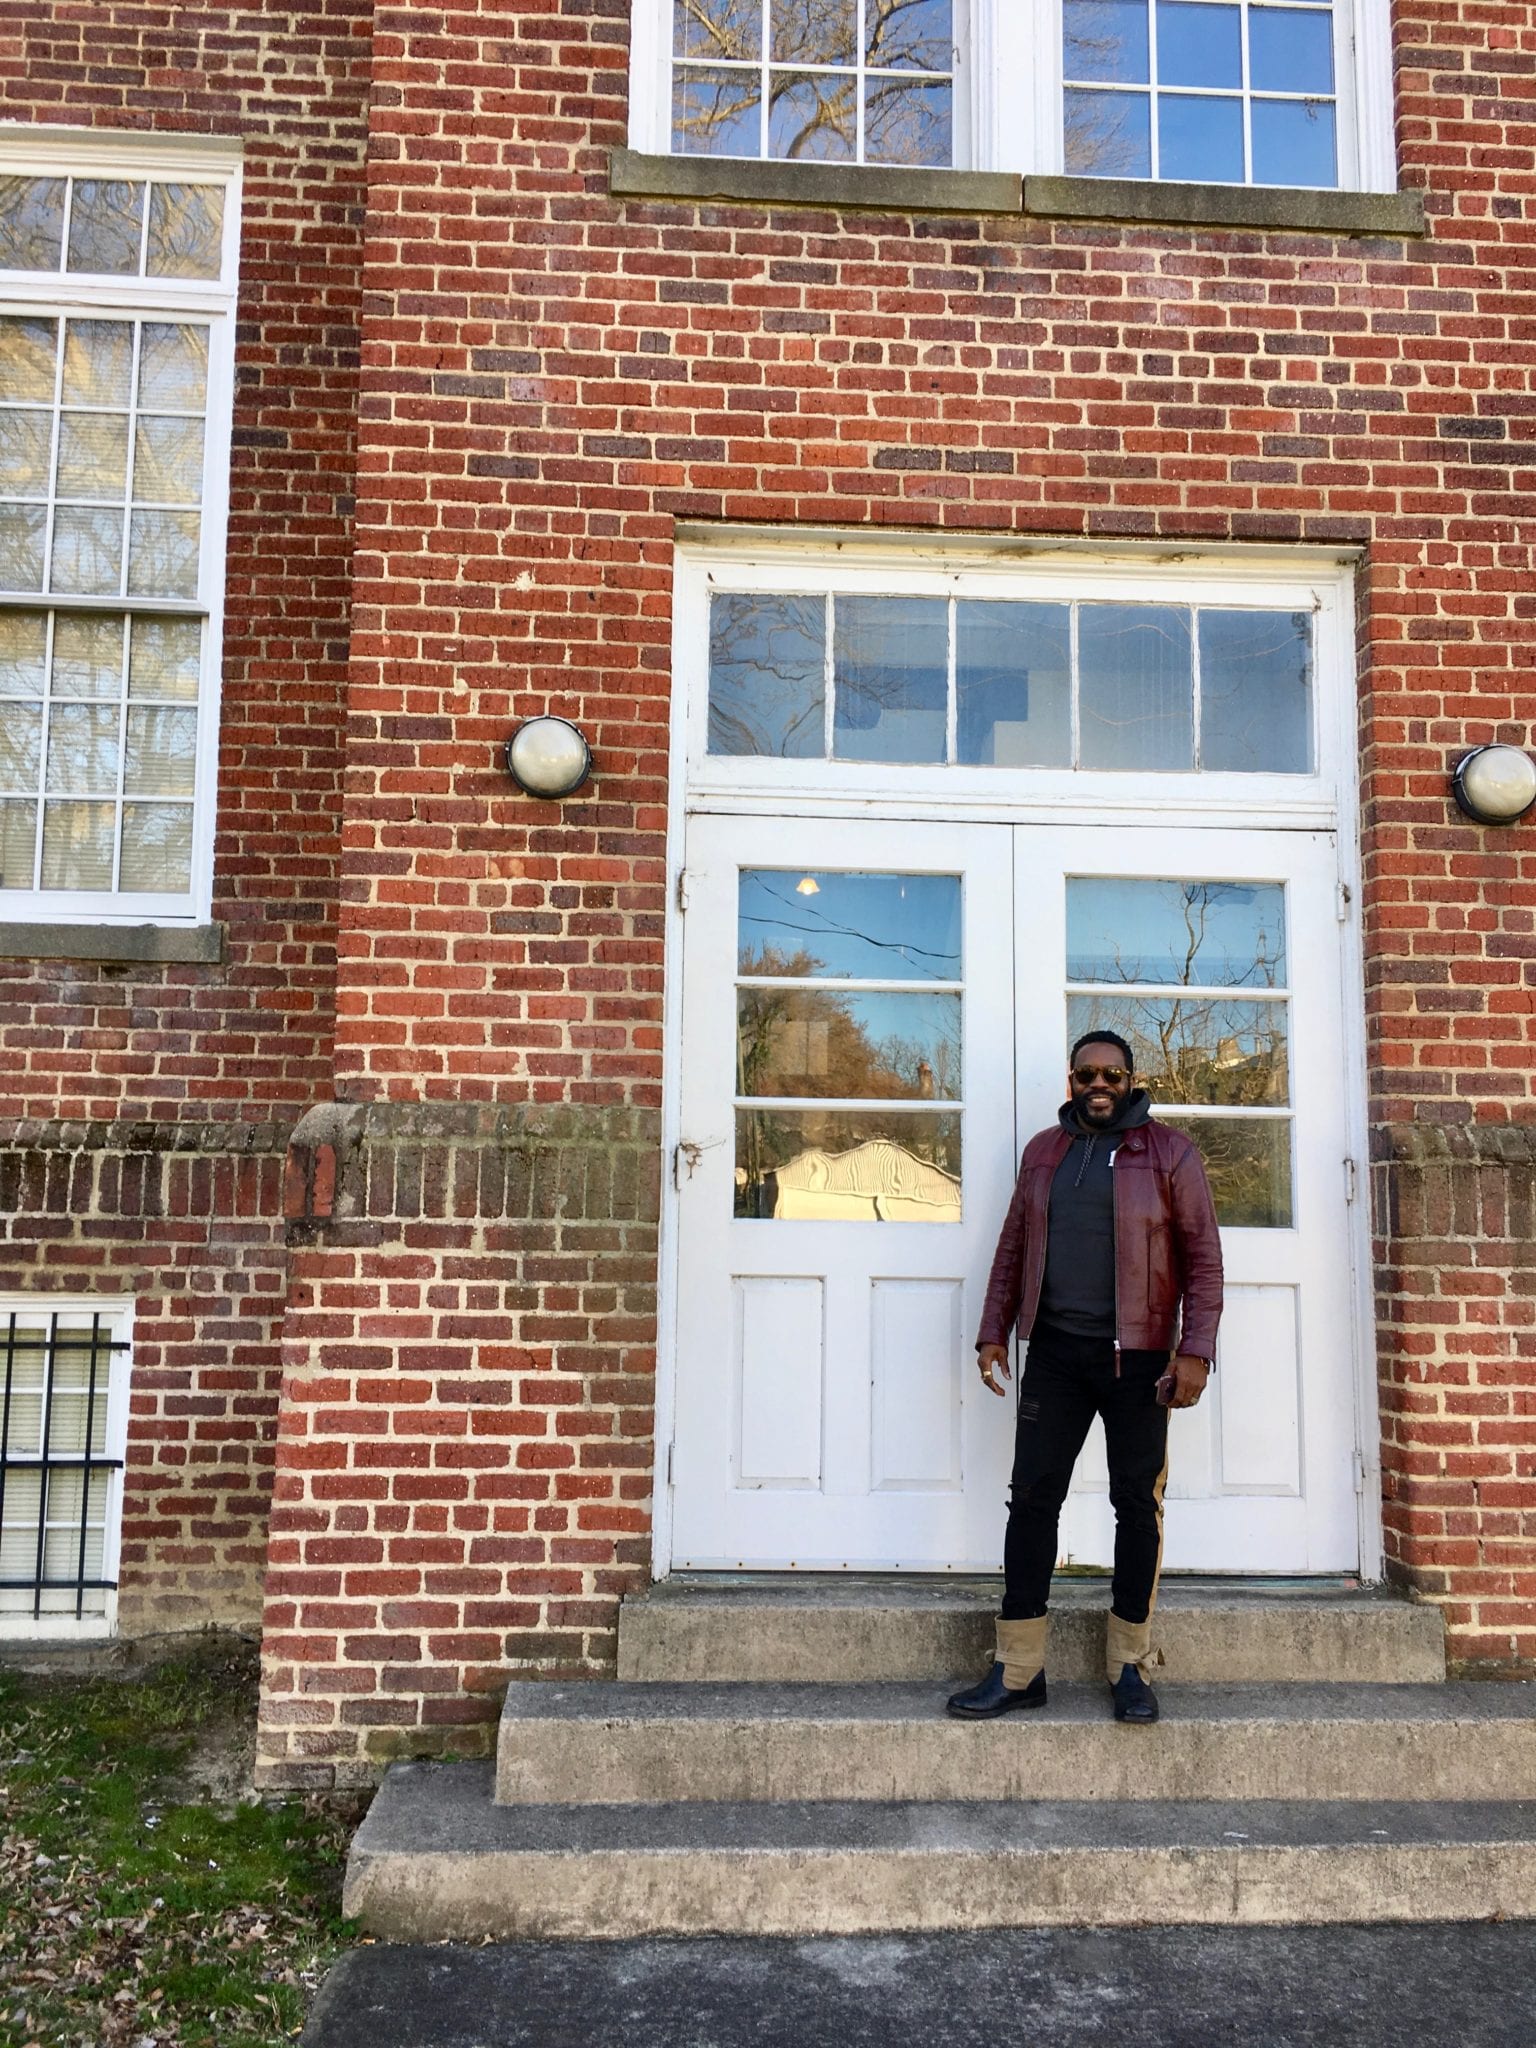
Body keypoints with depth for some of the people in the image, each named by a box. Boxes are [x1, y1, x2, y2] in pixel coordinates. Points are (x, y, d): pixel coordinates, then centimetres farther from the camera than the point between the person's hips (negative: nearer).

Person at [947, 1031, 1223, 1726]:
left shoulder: (1168, 1153, 1)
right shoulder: (1043, 1152, 12)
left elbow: (1203, 1256, -2)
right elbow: (1012, 1248, 15)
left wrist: (1195, 1350, -10)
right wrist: (993, 1332, 8)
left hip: (1136, 1355, -3)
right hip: (1054, 1350, 3)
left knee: (1137, 1504, 4)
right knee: (1032, 1496, 1)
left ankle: (1130, 1668, 18)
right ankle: (1017, 1670, 9)